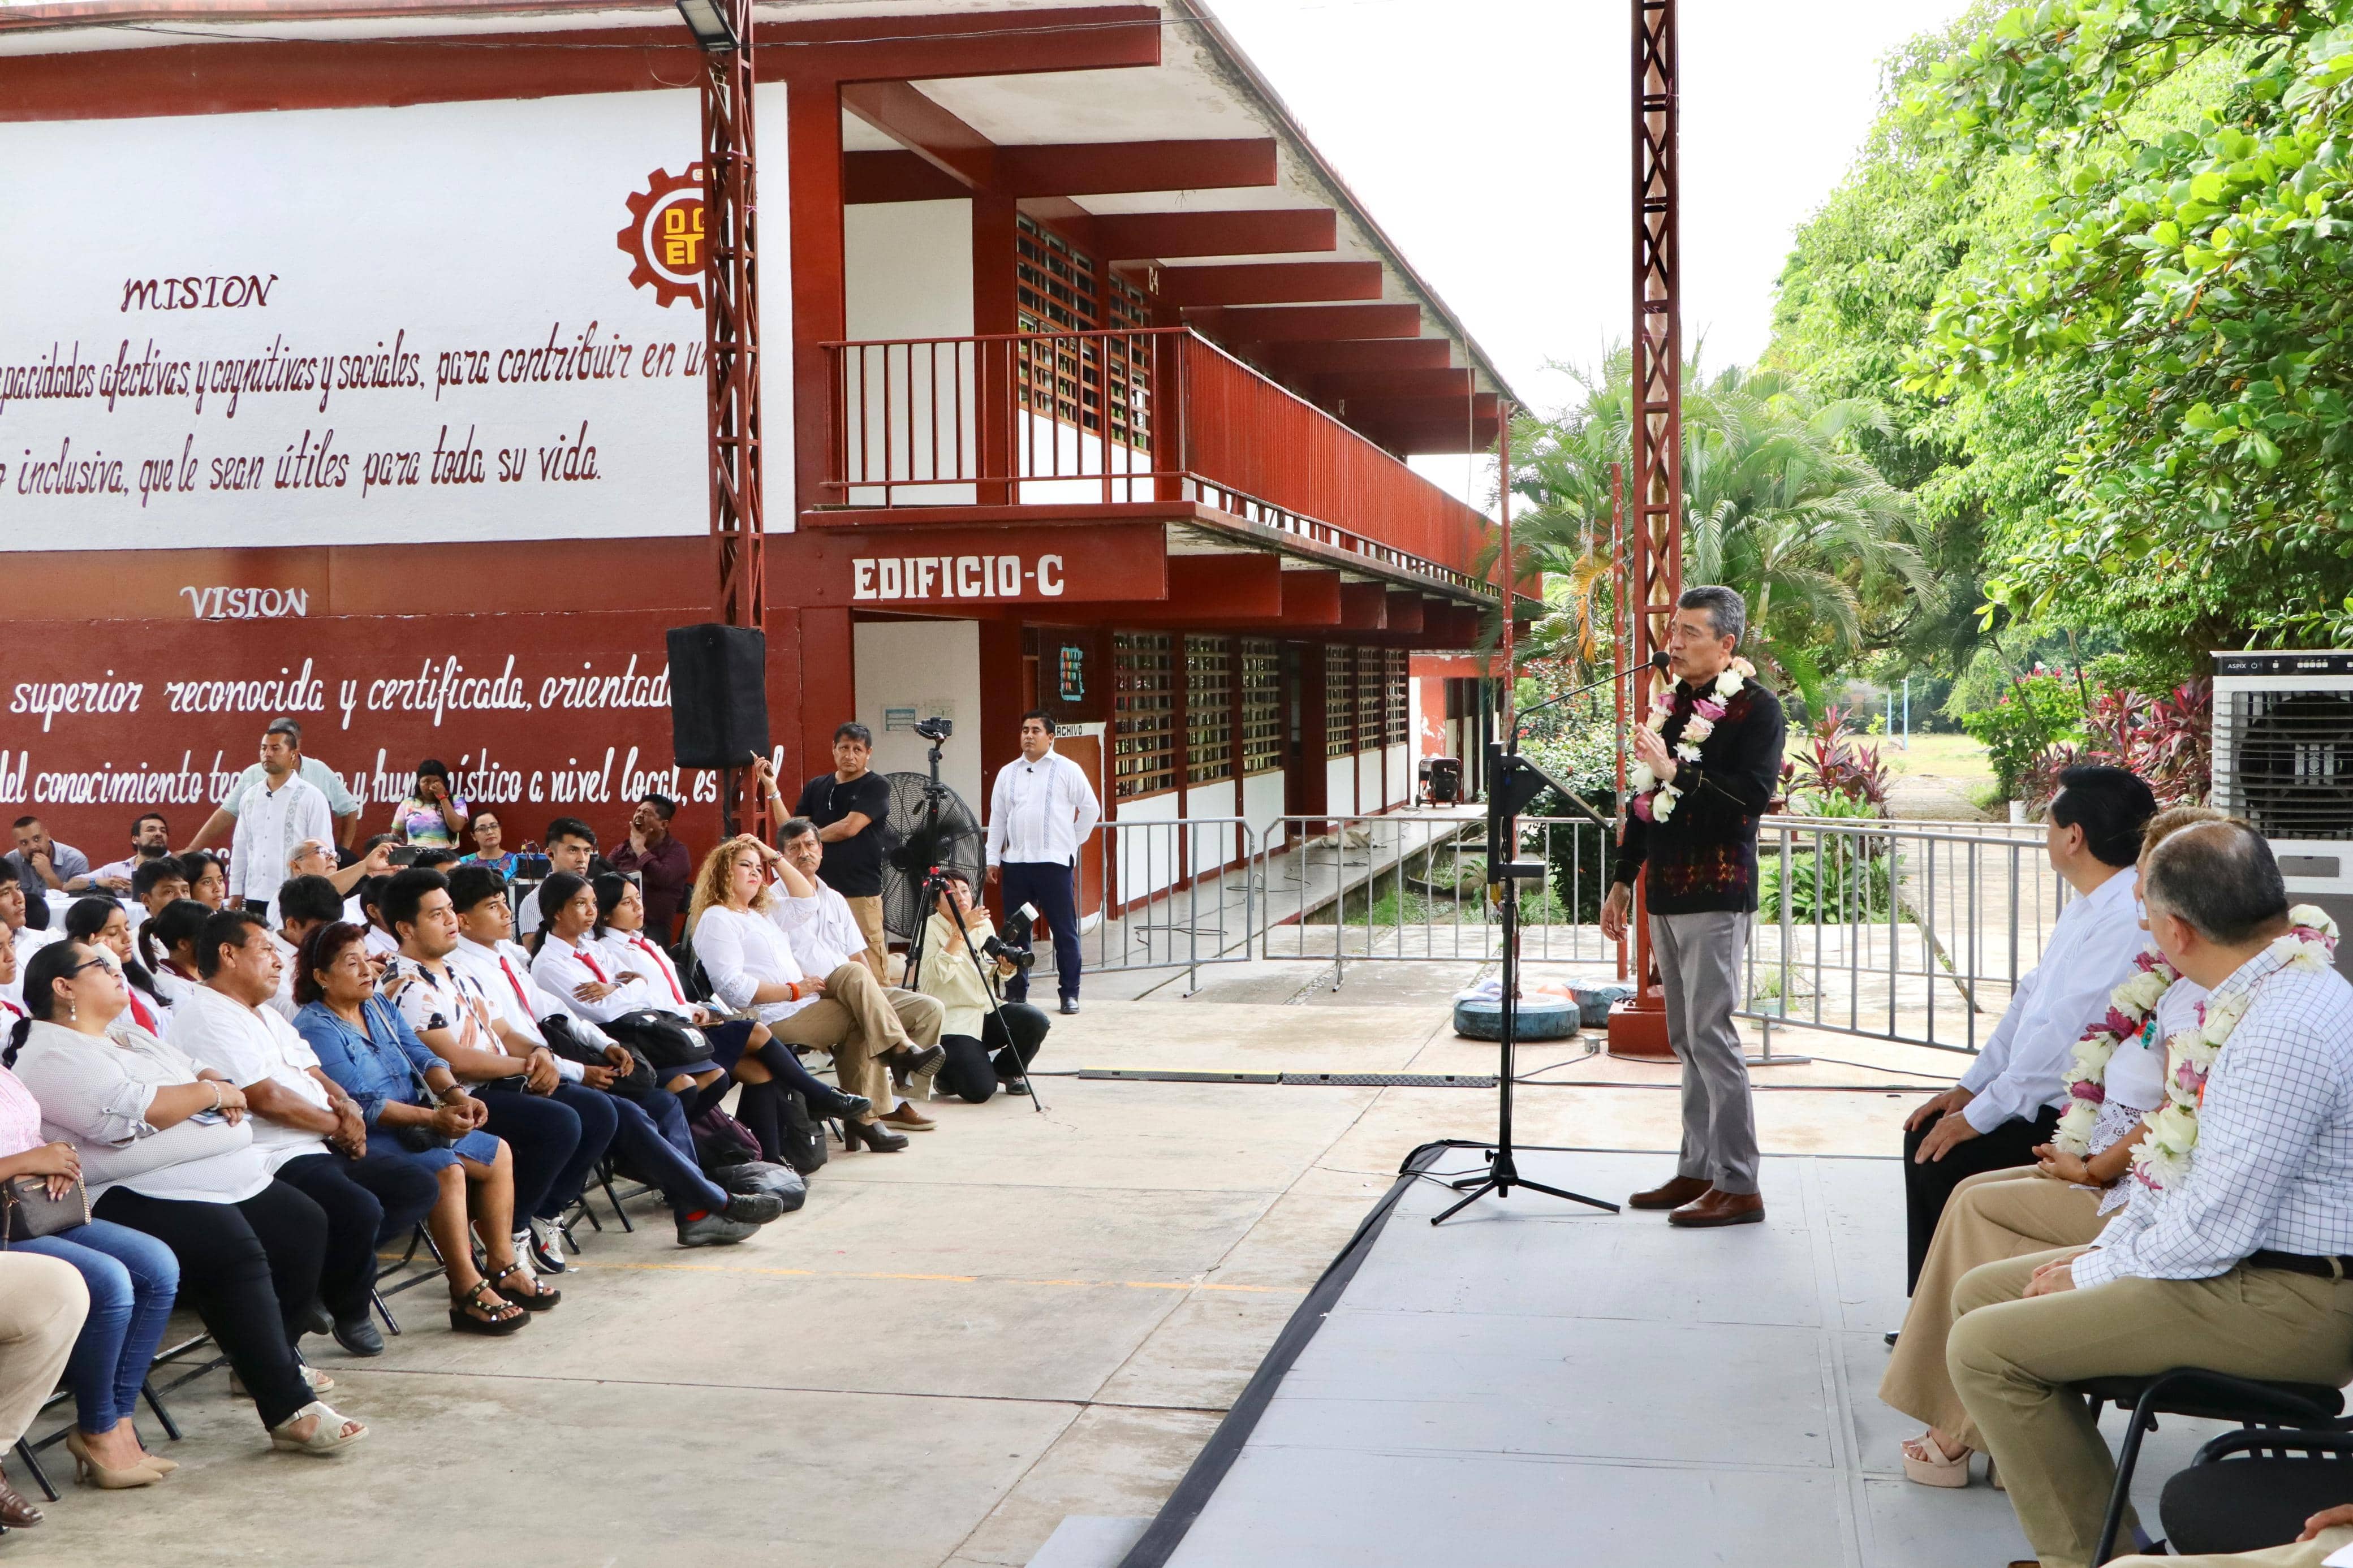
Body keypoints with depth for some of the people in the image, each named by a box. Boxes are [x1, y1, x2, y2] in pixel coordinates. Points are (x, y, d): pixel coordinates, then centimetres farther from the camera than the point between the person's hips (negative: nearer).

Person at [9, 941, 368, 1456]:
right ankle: (289, 1410, -30)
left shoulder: (130, 1034, 22)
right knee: (233, 1251, -30)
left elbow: (199, 1072, 24)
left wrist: (222, 1092, -1)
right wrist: (211, 1092, -7)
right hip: (138, 1198, -10)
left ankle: (272, 1354, 17)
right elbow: (131, 1114, -20)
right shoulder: (53, 1056, -8)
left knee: (303, 1225, 1)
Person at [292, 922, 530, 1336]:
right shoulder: (316, 1030, -13)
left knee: (499, 1154, 4)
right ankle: (467, 1293, -28)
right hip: (365, 1141, -9)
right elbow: (362, 1105, -21)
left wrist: (456, 1095, -15)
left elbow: (422, 1058, 6)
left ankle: (502, 1265, 9)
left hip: (413, 1128, 9)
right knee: (445, 1169, -30)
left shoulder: (379, 1007, 13)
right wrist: (433, 1118, -27)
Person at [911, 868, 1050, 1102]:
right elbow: (938, 974, -24)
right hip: (951, 1022, -6)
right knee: (980, 1090, -23)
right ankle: (947, 1072, 13)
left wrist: (1006, 967, -13)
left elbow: (998, 975, 10)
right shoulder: (929, 929, -9)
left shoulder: (983, 925, 9)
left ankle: (1008, 1071, 7)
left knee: (1036, 1021, -22)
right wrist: (960, 932, -29)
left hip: (987, 1013, 6)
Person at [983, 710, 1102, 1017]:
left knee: (1064, 931, 0)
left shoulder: (1067, 770, 0)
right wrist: (993, 859, 9)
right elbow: (997, 817, 13)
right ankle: (1016, 992, 17)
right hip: (1016, 863, 4)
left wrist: (1073, 841, 4)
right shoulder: (1007, 773, 12)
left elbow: (1091, 809, 4)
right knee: (1016, 932, 8)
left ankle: (1069, 994, 6)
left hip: (1055, 862, -4)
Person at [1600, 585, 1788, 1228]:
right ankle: (1697, 1171, 19)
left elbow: (1751, 797, -19)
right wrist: (1622, 880, 21)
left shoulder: (1756, 707, -8)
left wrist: (1676, 772, -20)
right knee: (1686, 1041, 12)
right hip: (1665, 893, 8)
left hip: (1715, 896, -8)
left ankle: (1738, 1186, -2)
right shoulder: (1669, 703, 16)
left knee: (1711, 1036, -9)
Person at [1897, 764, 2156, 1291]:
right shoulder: (2085, 905, 11)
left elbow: (2065, 1036, -26)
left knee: (1945, 1162, -17)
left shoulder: (2127, 921, -24)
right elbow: (2029, 999, 17)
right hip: (2040, 1097, 10)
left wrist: (1980, 1115, -19)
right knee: (1924, 1134, 7)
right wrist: (1969, 1087, 13)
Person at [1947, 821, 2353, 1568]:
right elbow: (2206, 1174, 18)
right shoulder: (2285, 991, 10)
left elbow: (2214, 1229, -24)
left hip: (2286, 1303, -11)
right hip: (2252, 1261, 11)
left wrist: (2092, 1274, -9)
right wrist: (2108, 1246, 9)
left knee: (1985, 1347, -16)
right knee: (1981, 1291, 11)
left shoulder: (2285, 1031, -25)